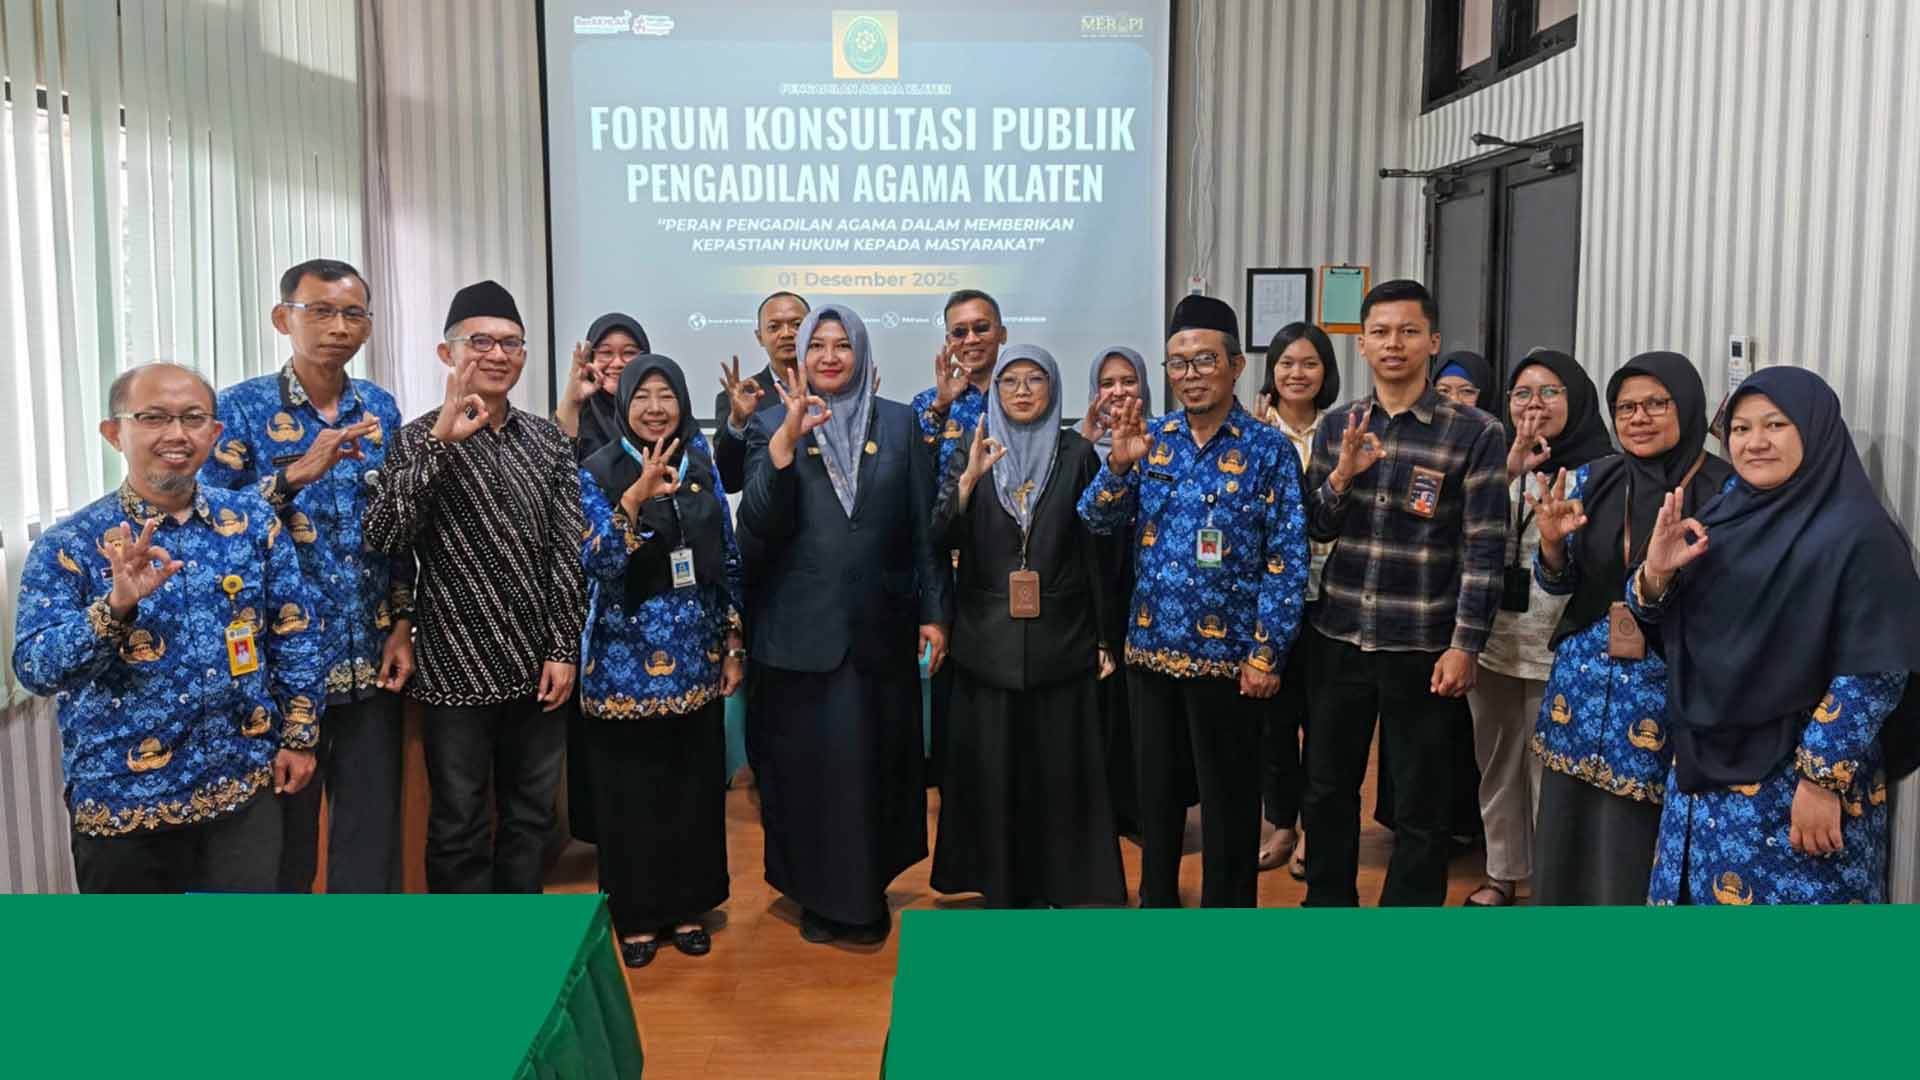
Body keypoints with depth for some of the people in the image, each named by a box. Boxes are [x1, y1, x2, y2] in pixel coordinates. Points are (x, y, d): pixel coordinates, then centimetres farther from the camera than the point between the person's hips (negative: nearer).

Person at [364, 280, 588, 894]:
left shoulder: (548, 440, 5)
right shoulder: (424, 437, -4)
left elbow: (568, 549, 4)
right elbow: (382, 535, -20)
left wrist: (564, 648, -2)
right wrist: (440, 441, -28)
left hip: (538, 664, 4)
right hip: (459, 667, -3)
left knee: (532, 813, 15)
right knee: (460, 826, 8)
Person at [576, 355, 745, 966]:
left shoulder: (702, 468, 4)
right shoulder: (599, 473, -6)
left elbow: (728, 563, 7)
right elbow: (597, 564, -19)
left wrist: (733, 647, 6)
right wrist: (637, 496, -31)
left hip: (696, 654, 3)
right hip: (627, 657, -3)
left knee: (694, 783, 11)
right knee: (631, 788, 6)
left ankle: (687, 905, 27)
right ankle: (637, 914, 22)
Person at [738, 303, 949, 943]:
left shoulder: (900, 424, 6)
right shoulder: (773, 425, 3)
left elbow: (925, 528, 6)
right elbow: (758, 525, -10)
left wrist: (935, 612, 2)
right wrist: (786, 439, -21)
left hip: (881, 627, 1)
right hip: (801, 630, -1)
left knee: (877, 763, 8)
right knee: (805, 765, 5)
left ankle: (869, 892, 27)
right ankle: (817, 895, 23)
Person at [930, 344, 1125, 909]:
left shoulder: (1077, 454, 2)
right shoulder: (972, 452, 3)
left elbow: (1097, 551, 3)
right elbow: (941, 539, -7)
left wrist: (1105, 638, 1)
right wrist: (967, 479, -23)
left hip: (1060, 639, 0)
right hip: (988, 640, 1)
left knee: (1057, 767, 5)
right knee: (991, 770, 6)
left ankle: (1053, 885, 20)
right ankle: (1000, 889, 19)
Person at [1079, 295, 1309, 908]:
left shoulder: (1268, 451, -6)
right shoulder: (1151, 440, 4)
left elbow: (1287, 560, -8)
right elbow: (1098, 520, -1)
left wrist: (1266, 654, -12)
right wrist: (1120, 462, -19)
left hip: (1228, 655, -3)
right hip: (1151, 648, 4)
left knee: (1229, 800, 8)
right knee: (1155, 790, 15)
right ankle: (1156, 905, 33)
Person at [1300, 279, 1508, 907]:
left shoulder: (1475, 433, -7)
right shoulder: (1338, 427, 6)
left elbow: (1484, 550, -8)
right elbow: (1313, 528, 6)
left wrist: (1465, 646, -13)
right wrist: (1343, 474, -12)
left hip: (1424, 646, -4)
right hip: (1341, 637, 4)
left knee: (1420, 806, 8)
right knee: (1326, 787, 14)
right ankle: (1327, 904, 34)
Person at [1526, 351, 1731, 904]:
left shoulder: (1725, 490, -7)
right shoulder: (1592, 480, 5)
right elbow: (1559, 584, 8)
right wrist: (1551, 541, -13)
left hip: (1663, 693, -4)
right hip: (1581, 682, 4)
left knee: (1630, 851, 1)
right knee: (1564, 839, 11)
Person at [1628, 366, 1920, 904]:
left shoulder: (1858, 533, -12)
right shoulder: (1724, 516, 7)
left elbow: (1875, 670, -16)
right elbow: (1655, 614, 9)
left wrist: (1823, 779, -18)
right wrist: (1656, 570, -12)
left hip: (1797, 785, -6)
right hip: (1704, 769, 6)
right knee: (1700, 897, 14)